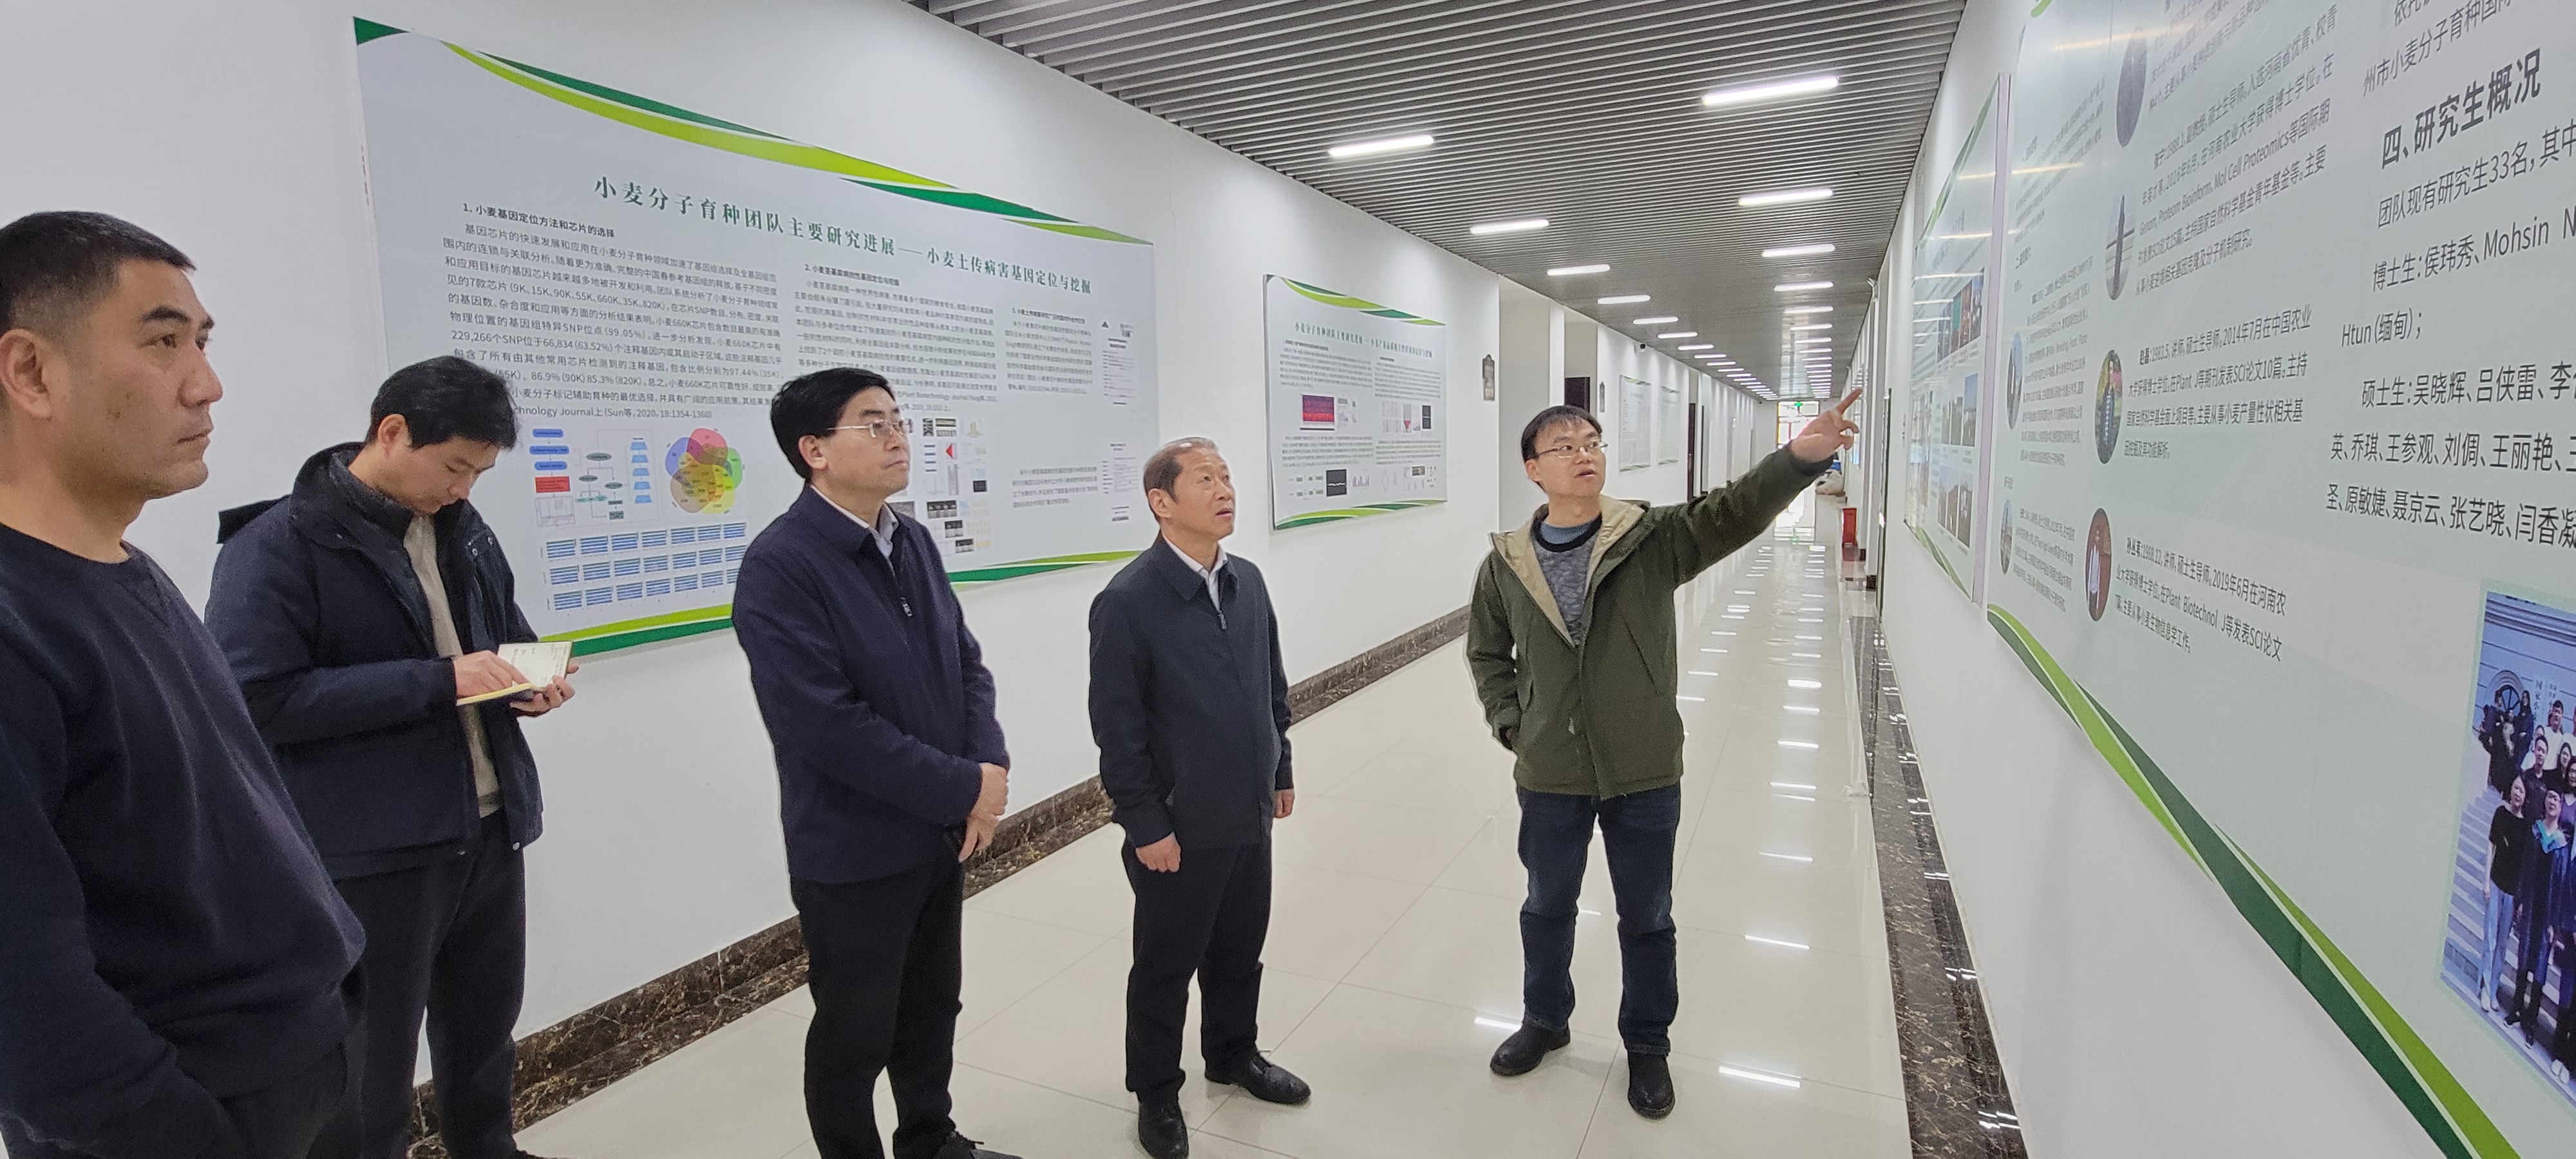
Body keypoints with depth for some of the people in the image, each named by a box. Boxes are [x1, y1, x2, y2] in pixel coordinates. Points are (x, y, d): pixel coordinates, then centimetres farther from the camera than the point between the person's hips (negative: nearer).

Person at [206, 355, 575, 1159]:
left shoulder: (463, 531, 8)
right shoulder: (276, 545, -13)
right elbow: (257, 701, -20)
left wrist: (530, 677, -1)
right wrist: (437, 680, -24)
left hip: (489, 831, 7)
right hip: (370, 853, -7)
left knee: (485, 1038, 23)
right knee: (367, 1076, 11)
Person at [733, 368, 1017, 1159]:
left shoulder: (913, 541, 2)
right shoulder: (780, 565, -20)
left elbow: (966, 662, 6)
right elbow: (826, 726, -25)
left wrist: (989, 766, -11)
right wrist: (964, 789, -19)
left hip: (941, 833, 7)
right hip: (853, 850, -6)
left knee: (933, 1008, 23)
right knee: (854, 1034, 14)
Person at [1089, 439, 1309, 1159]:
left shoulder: (1248, 581, 2)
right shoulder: (1128, 602, -18)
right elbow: (1117, 728, -16)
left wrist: (1280, 770, 13)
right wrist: (1147, 826, -14)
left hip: (1249, 815, 6)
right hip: (1179, 827, -6)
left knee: (1240, 950, 22)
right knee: (1166, 965, 13)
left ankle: (1233, 1054, 46)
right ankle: (1155, 1092, 34)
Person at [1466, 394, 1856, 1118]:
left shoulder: (1653, 539, -9)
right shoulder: (1506, 565, -4)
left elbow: (1734, 512, -25)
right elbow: (1487, 653, 10)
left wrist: (1800, 457, -42)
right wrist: (1512, 724, 0)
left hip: (1644, 774, -1)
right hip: (1549, 776, 1)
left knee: (1646, 919, 16)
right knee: (1547, 907, 21)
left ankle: (1647, 1046, 39)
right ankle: (1544, 1021, 46)